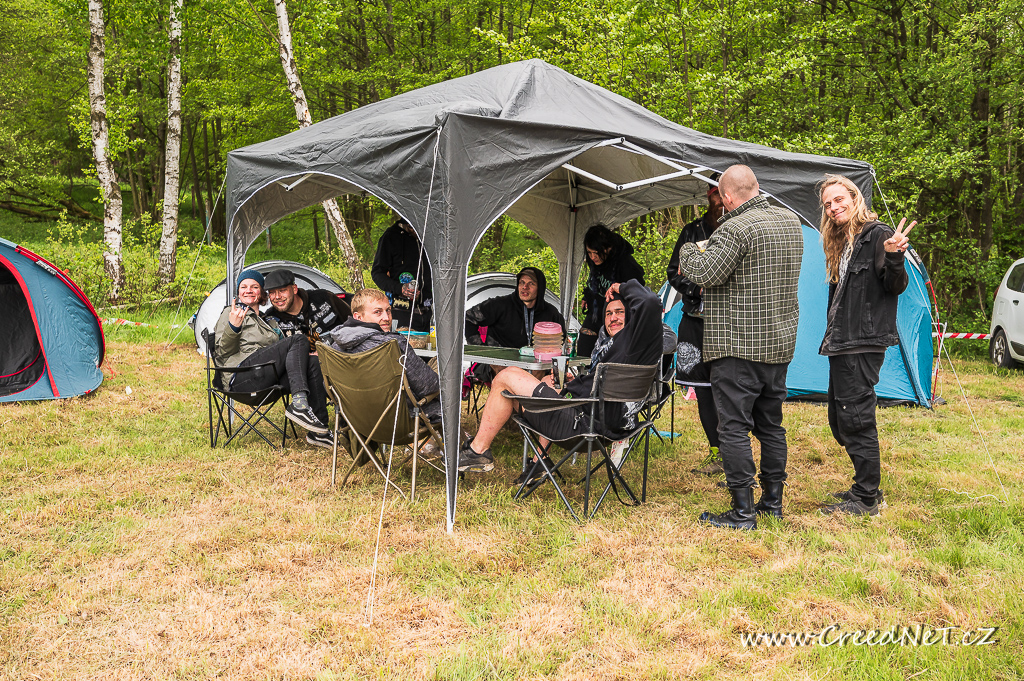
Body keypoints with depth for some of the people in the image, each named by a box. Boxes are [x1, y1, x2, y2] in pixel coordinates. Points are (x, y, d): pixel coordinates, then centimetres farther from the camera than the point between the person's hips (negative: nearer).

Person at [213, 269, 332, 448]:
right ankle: (298, 404, -36)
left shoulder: (267, 321, 35)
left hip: (268, 377, 6)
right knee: (299, 340, -22)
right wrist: (233, 327, -17)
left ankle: (318, 431, -26)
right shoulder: (232, 313, 15)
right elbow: (222, 352, 2)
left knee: (313, 363, -21)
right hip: (241, 376, -6)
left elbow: (279, 356, 29)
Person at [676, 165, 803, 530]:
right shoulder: (791, 221, 12)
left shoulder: (736, 229, -17)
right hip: (781, 342, 8)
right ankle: (772, 501, 24)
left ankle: (742, 511, 0)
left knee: (734, 427, -3)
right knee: (770, 424, 16)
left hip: (738, 346, -8)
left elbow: (704, 272, -23)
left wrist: (688, 251, -1)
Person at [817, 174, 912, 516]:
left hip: (864, 343, -9)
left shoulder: (877, 235, -8)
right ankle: (865, 488, 24)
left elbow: (896, 287, -14)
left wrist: (894, 258, -30)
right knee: (839, 419, 12)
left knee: (856, 418, -7)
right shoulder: (840, 243, 18)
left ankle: (867, 499, 2)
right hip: (841, 345, 9)